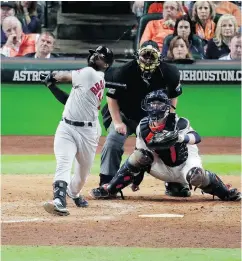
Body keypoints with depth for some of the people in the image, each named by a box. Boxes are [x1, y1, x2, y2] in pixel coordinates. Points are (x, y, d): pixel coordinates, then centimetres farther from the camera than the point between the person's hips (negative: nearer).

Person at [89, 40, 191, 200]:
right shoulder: (124, 72, -25)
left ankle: (174, 185, 15)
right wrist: (117, 122, -17)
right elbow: (111, 97, -13)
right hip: (126, 116, -2)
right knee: (113, 143, -20)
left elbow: (173, 95, 2)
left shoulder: (168, 73, -18)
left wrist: (170, 117, -5)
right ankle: (106, 185, -14)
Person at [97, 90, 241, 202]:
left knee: (196, 175, -38)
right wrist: (136, 177, 0)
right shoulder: (143, 127, -7)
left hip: (186, 163, -4)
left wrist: (180, 137, -55)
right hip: (163, 168, 4)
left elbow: (197, 137, -35)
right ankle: (108, 189, -11)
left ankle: (228, 193, -13)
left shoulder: (178, 123, -19)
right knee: (138, 156, -18)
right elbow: (141, 153, 4)